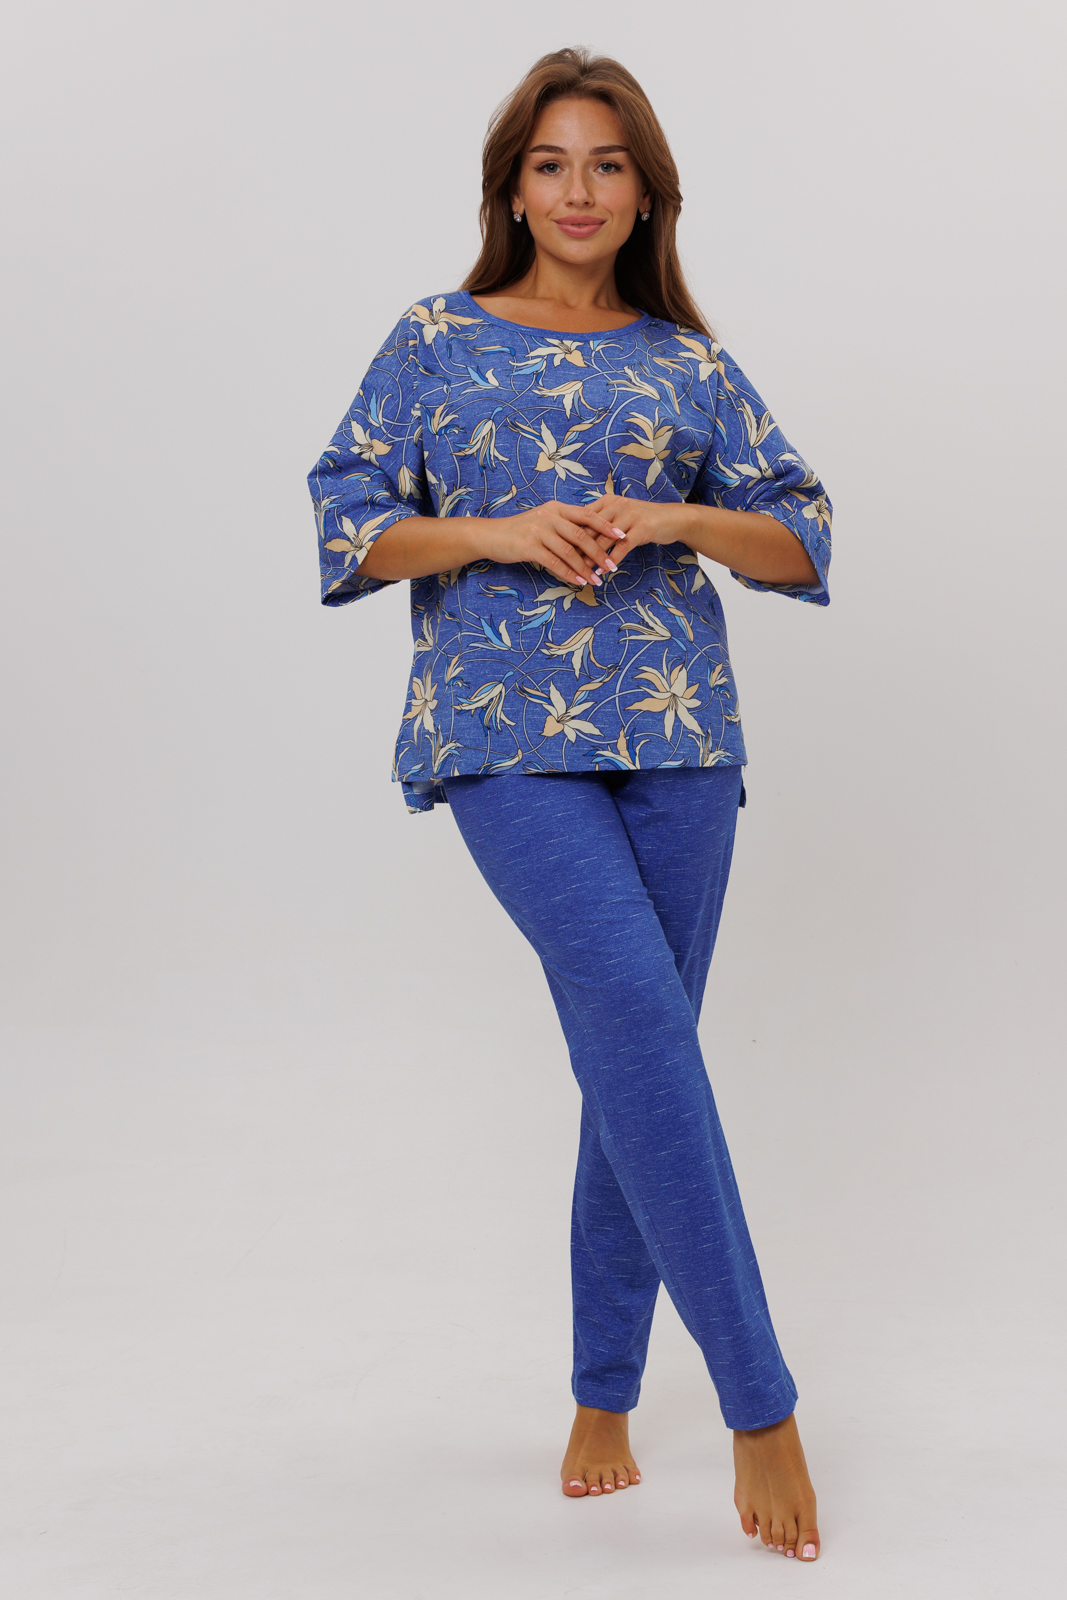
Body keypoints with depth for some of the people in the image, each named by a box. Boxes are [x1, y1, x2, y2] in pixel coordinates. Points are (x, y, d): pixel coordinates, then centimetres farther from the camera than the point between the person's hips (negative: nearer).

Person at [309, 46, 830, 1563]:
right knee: (637, 1015, -18)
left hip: (675, 727, 3)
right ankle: (760, 1402, -10)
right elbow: (346, 523, 5)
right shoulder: (437, 342, 9)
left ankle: (605, 1394, 21)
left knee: (637, 1059, 5)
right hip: (507, 730, -3)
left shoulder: (689, 362, 14)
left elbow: (803, 535, 11)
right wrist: (497, 533, -10)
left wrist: (667, 519, -6)